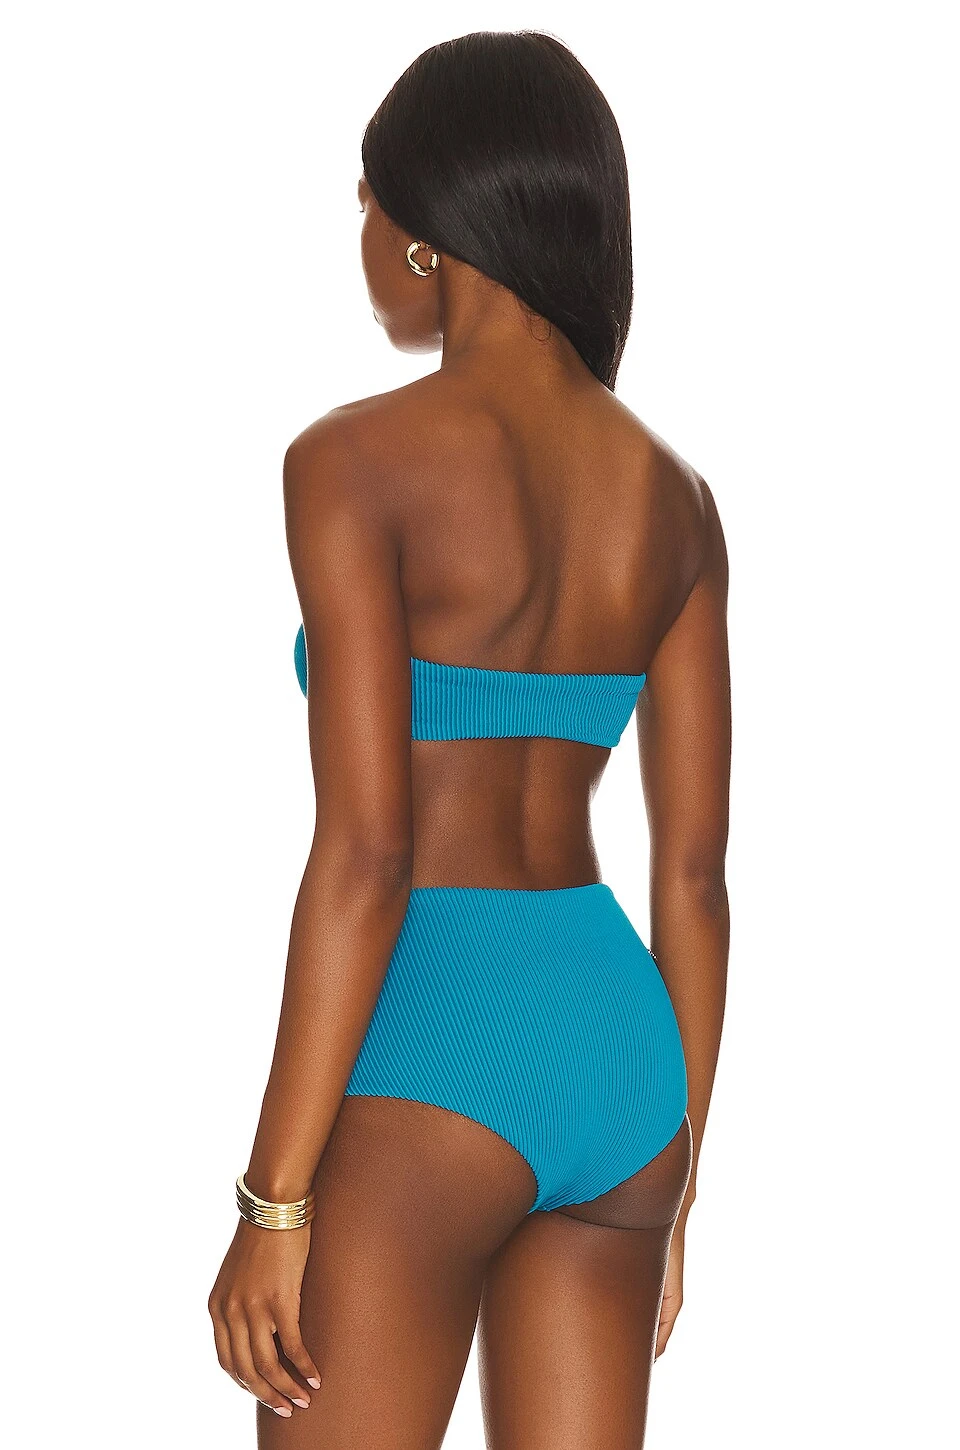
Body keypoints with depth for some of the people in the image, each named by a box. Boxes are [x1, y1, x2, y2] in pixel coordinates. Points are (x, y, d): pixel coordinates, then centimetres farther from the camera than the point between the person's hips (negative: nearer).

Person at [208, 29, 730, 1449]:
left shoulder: (360, 461, -11)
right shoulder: (671, 494, 7)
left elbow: (363, 851, -16)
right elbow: (697, 869, 9)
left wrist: (273, 1203, -12)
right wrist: (676, 1179, 17)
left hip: (427, 1050, -6)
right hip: (615, 1030, 6)